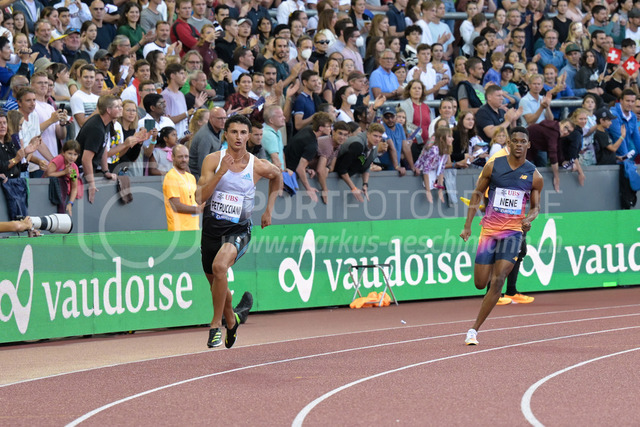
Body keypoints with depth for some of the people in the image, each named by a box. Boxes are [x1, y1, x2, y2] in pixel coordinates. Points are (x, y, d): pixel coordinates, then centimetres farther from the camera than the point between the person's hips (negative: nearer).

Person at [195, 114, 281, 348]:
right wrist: (221, 172, -25)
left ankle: (216, 325, -16)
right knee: (216, 283, 14)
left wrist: (268, 210, 17)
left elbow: (277, 176, 20)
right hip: (212, 226, 3)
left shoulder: (258, 166, -5)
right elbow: (199, 198, -15)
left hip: (238, 229, -3)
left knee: (219, 266, -31)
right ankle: (231, 320, 46)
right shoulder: (213, 160, -6)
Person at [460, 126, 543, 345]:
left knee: (497, 281, -16)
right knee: (480, 283, 2)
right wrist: (468, 224, 5)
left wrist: (529, 218, -12)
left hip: (513, 231, -1)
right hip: (489, 229, 1)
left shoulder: (534, 175, 1)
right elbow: (478, 194, 10)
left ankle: (474, 329, -11)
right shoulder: (493, 166, 1)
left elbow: (535, 206, 12)